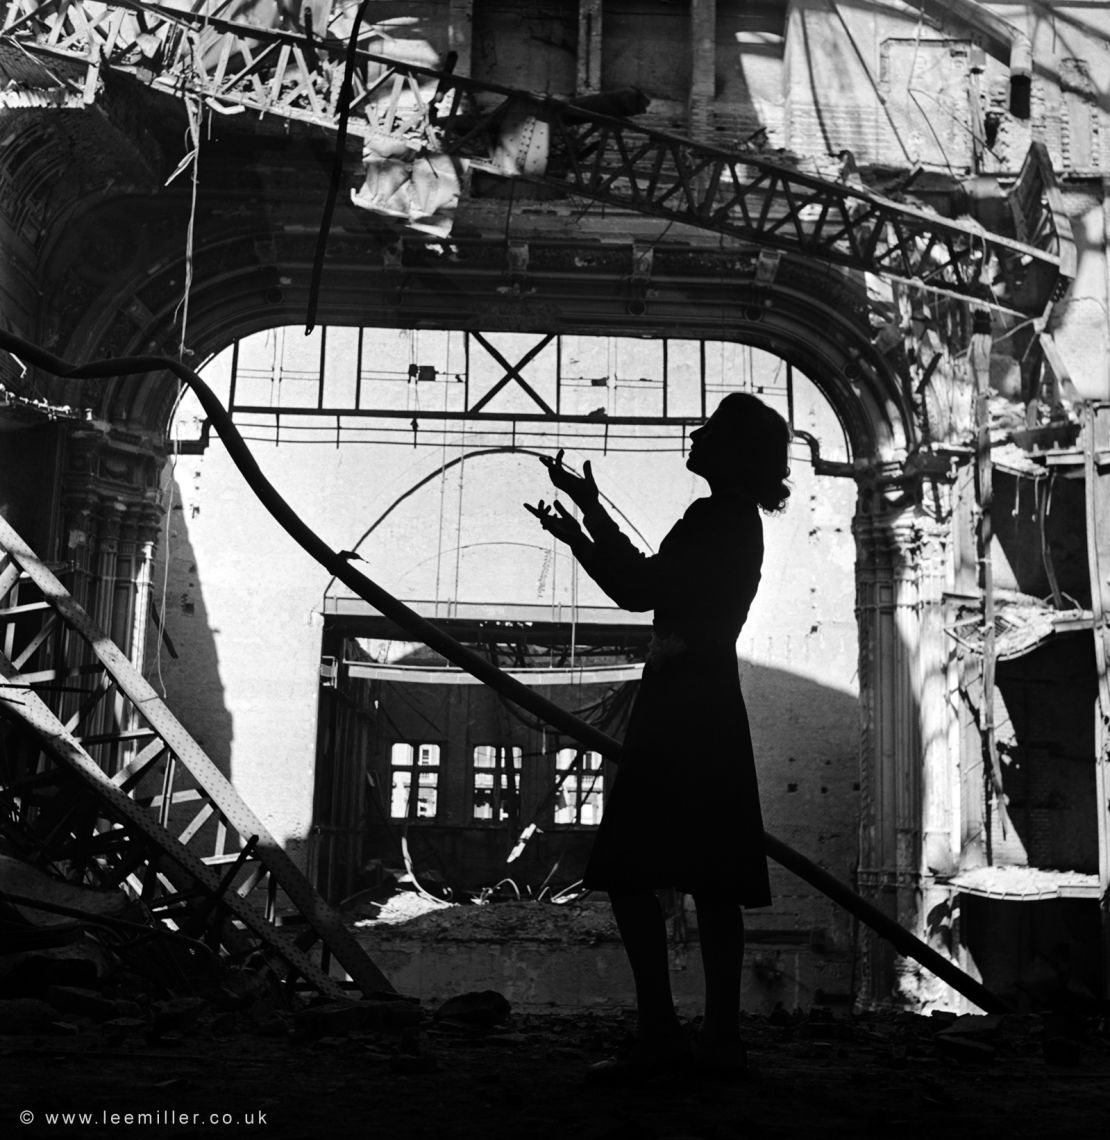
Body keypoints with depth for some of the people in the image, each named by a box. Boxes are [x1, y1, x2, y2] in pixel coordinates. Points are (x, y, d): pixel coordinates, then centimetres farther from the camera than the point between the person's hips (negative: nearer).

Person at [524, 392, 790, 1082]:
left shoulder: (718, 519, -10)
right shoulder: (732, 522, 20)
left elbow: (643, 587, -15)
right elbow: (646, 590, 23)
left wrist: (589, 514, -7)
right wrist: (579, 533, 23)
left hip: (682, 714, -10)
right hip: (705, 713, 10)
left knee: (630, 872, -8)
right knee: (710, 882, 9)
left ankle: (660, 1035, -5)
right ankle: (721, 1040, 15)